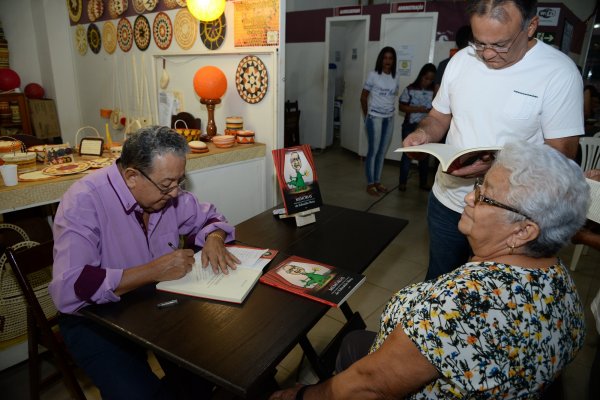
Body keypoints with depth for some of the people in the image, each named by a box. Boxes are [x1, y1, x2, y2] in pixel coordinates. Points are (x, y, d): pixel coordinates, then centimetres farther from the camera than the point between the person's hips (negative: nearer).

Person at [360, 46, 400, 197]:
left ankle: (377, 181, 20)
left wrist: (389, 110, 3)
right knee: (373, 150, -2)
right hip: (375, 117, -5)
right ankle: (370, 184, 6)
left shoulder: (395, 79, 8)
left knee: (382, 152, 9)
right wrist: (367, 115, 2)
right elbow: (363, 96, -2)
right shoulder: (373, 75, -5)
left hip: (389, 118, 5)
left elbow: (394, 97, 14)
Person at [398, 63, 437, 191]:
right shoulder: (410, 89, -5)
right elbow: (401, 106, -5)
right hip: (410, 126, -2)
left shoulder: (434, 91, 1)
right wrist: (417, 109, -16)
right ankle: (402, 182, 13)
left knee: (425, 155, 9)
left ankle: (423, 182, 23)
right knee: (407, 153, 3)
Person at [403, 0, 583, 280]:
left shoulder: (559, 73, -15)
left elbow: (562, 151, -14)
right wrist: (423, 133, -13)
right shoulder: (460, 60, -1)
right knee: (437, 281, 21)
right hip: (447, 200, 4)